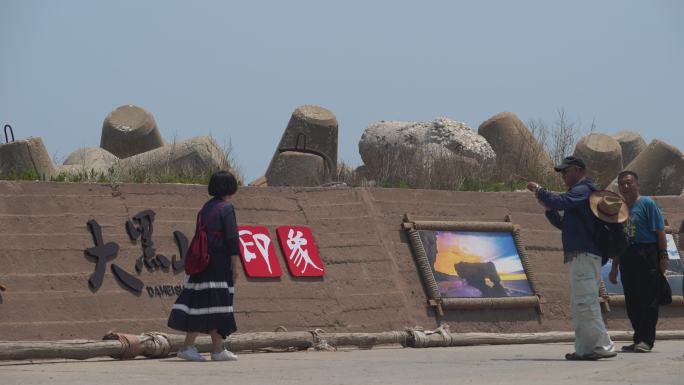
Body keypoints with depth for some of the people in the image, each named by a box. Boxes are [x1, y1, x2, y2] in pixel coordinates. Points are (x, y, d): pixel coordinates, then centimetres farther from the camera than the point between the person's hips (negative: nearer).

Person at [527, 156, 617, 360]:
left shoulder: (582, 190, -7)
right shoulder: (580, 192, 25)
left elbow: (559, 202, -24)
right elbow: (563, 223, 28)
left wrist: (538, 190, -10)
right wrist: (548, 208, 13)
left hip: (584, 254, -11)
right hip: (581, 255, 11)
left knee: (585, 302, -14)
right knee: (579, 305, 11)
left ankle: (603, 346, -17)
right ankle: (585, 348, 11)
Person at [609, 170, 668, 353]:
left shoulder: (647, 204, -1)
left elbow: (659, 231, -5)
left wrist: (663, 256, -13)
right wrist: (614, 268, 19)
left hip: (647, 255, -6)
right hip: (626, 258, 7)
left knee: (648, 299, -7)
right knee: (631, 301, 6)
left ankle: (646, 340, -9)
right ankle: (638, 339, 12)